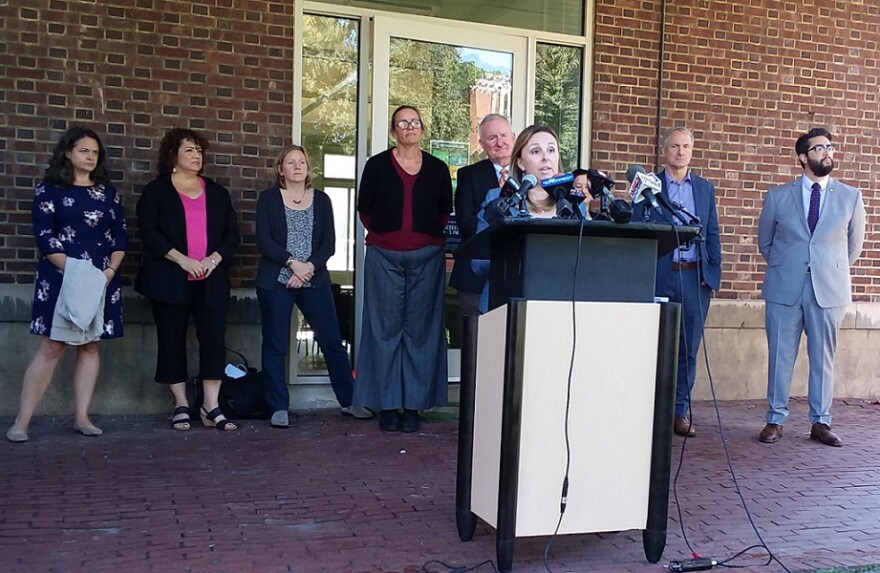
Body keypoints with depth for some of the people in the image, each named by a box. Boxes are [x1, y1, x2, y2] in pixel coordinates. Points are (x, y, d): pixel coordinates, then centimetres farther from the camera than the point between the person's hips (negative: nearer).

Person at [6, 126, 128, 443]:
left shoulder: (108, 192, 13)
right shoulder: (49, 189, 1)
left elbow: (121, 236, 9)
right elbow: (44, 236, -7)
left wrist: (110, 270, -6)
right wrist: (72, 271, -17)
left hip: (101, 280, 4)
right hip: (62, 278, -4)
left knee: (90, 345, 5)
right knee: (51, 346, -7)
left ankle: (81, 416, 10)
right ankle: (21, 421, -1)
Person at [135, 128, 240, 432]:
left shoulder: (217, 192, 16)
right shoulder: (156, 190, 5)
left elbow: (232, 232, 11)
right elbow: (149, 232, -6)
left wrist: (213, 259, -7)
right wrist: (182, 260, -15)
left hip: (211, 279, 3)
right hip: (170, 279, -2)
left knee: (214, 337, -6)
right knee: (172, 340, 2)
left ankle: (211, 406, 0)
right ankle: (181, 406, 12)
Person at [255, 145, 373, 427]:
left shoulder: (321, 200, 9)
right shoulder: (268, 198, 4)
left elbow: (329, 243, 2)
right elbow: (264, 241, -6)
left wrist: (309, 267, -13)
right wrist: (292, 262, -17)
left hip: (314, 281, 2)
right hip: (276, 282, -2)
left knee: (332, 341, 2)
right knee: (275, 345, 1)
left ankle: (348, 401, 14)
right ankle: (279, 409, 10)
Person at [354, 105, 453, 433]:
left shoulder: (438, 169, 10)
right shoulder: (377, 166, 6)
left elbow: (446, 212, 15)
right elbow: (364, 209, 11)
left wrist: (432, 236, 4)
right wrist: (382, 234, 6)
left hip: (427, 256, 1)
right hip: (384, 256, -1)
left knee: (420, 329, 1)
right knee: (386, 328, 0)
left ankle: (414, 405, 8)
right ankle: (387, 405, 7)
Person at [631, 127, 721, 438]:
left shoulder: (705, 188, 14)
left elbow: (712, 234, 12)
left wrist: (713, 272, 2)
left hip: (695, 276, 3)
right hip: (659, 275, -3)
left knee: (688, 348, 5)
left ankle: (680, 410, 13)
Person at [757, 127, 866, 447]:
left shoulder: (850, 197, 5)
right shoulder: (777, 197, 4)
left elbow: (854, 245, 15)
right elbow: (765, 242, 15)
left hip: (829, 289, 1)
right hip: (784, 288, 0)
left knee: (823, 358, 6)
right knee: (780, 356, 4)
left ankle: (821, 423, 16)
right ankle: (775, 420, 13)